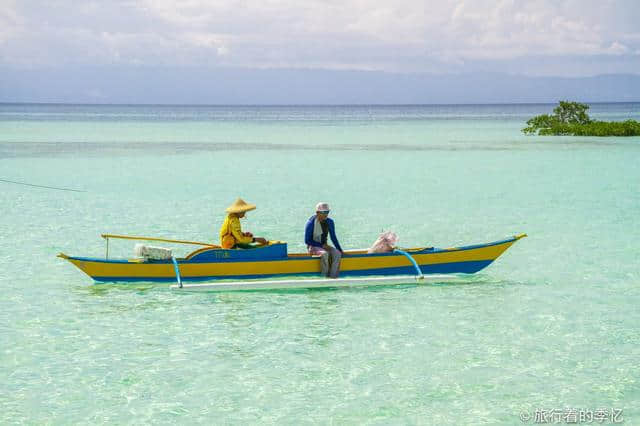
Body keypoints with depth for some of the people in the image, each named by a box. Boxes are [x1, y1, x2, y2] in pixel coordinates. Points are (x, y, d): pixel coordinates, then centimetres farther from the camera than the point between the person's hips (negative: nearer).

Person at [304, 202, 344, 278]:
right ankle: (325, 276, -25)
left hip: (324, 246, 5)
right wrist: (322, 245, -17)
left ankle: (333, 277, -27)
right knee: (325, 254, -37)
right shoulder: (311, 223, -14)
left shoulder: (329, 222, 2)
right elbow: (307, 241, -11)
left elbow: (333, 238, 13)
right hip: (313, 247, -5)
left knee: (337, 254, -26)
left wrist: (340, 250, 6)